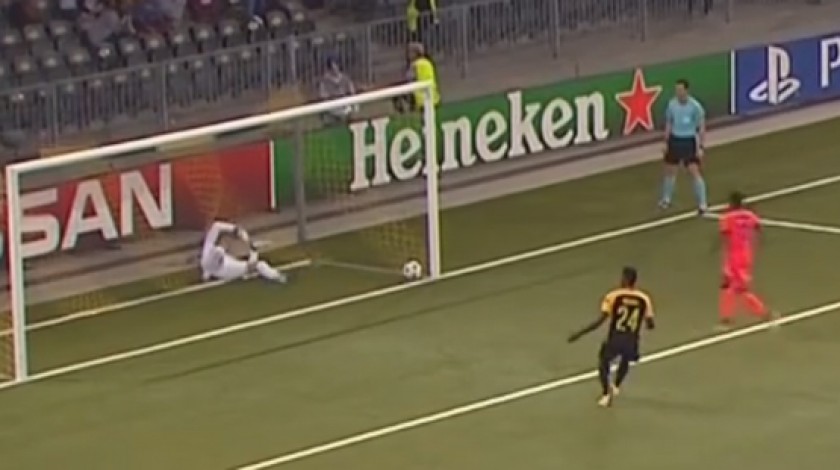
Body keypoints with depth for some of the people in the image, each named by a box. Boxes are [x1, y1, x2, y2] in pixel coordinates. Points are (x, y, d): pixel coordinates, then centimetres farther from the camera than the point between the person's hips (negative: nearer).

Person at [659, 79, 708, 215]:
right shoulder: (672, 104, -3)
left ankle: (702, 204, -3)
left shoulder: (695, 106, -16)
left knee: (695, 172, -9)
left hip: (689, 141, -4)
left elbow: (702, 127, -9)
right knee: (670, 171, 14)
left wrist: (701, 147, -12)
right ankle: (666, 199, 34)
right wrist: (666, 142, 10)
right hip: (675, 140, 4)